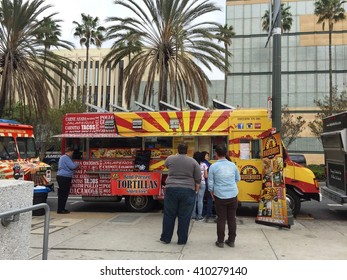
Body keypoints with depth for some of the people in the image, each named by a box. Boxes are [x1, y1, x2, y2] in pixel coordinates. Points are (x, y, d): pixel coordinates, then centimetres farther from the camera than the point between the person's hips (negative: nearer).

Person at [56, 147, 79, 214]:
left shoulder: (62, 157, 21)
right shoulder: (66, 158, -13)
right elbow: (72, 166, -18)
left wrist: (75, 165, 24)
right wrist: (77, 165, 2)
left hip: (61, 177, 11)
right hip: (64, 177, -11)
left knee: (62, 194, 13)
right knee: (63, 194, -7)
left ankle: (61, 209, 19)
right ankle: (60, 210, -3)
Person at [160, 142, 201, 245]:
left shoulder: (170, 159, 3)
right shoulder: (193, 162, 0)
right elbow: (198, 179, 1)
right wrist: (196, 190, 14)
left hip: (171, 189, 1)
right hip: (188, 191, -1)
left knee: (169, 215, 10)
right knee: (184, 217, 6)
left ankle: (165, 238, 18)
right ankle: (182, 240, 13)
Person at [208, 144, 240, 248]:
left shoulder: (213, 166, -6)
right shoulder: (232, 165, 2)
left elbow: (210, 184, -3)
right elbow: (238, 179, 16)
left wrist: (212, 195, 12)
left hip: (220, 196, -2)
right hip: (233, 196, 2)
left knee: (221, 219, 6)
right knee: (232, 218, 11)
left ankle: (220, 241, 14)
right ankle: (231, 241, 19)